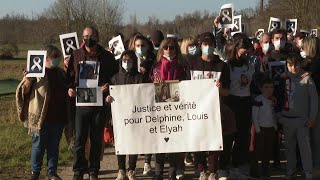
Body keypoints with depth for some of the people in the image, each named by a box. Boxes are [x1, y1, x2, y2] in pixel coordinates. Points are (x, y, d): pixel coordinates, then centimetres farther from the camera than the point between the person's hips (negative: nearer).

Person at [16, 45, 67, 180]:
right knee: (39, 145, 3)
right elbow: (25, 91, -6)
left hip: (58, 117, 5)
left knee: (54, 145, 10)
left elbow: (65, 90, 27)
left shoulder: (61, 73, 12)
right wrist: (28, 80, -24)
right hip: (41, 116, -4)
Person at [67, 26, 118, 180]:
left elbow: (115, 77, 8)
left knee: (96, 139, 7)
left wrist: (108, 86, -10)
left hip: (100, 102, 0)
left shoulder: (107, 56, 5)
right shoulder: (76, 55, 7)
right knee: (79, 139, -2)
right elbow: (70, 75, 12)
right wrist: (70, 88, -6)